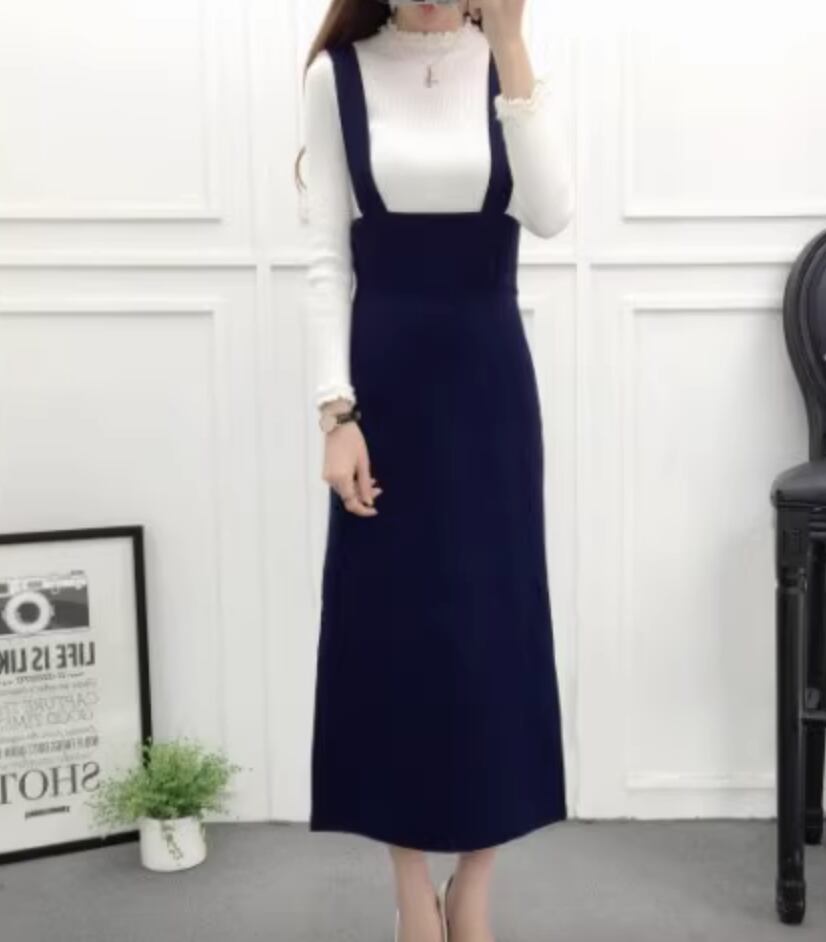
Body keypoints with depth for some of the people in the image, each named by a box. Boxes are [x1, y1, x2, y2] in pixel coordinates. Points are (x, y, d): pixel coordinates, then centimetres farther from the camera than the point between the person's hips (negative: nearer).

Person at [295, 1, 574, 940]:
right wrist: (335, 413, -11)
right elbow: (328, 262, -2)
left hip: (487, 378, 1)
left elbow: (549, 215, -14)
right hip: (383, 380, 0)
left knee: (492, 621, 5)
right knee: (388, 624, 4)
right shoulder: (337, 77, 1)